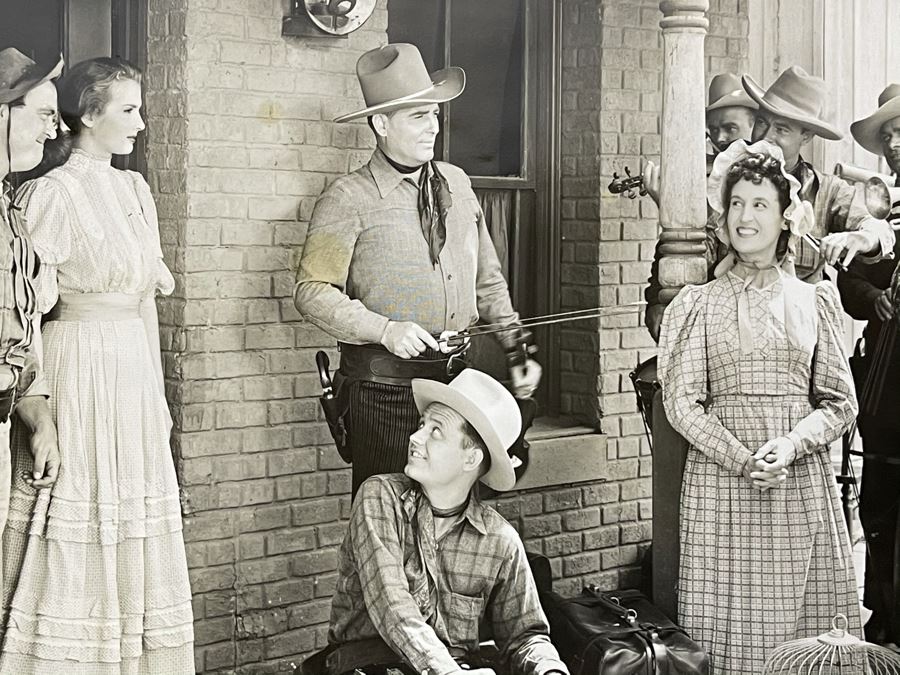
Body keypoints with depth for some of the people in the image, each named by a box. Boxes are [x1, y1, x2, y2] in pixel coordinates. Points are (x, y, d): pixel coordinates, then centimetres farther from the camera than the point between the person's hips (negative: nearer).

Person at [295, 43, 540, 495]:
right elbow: (313, 292, -10)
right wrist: (385, 329, -21)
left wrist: (516, 355, 11)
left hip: (460, 381, 5)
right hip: (385, 388, -5)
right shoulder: (348, 199, -5)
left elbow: (488, 283, 19)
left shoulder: (456, 183, 13)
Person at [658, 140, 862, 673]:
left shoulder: (815, 300, 10)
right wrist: (743, 461, -13)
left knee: (803, 623, 1)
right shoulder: (699, 303, 6)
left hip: (803, 482, 1)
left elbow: (840, 400, 6)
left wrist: (790, 445, -12)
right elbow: (683, 402, 0)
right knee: (727, 625, -1)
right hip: (720, 476, -1)